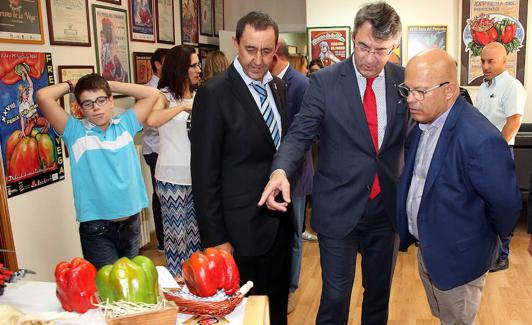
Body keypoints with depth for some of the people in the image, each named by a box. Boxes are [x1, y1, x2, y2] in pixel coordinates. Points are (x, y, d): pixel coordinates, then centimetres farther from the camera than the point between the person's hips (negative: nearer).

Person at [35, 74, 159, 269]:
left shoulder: (125, 125, 6)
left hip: (131, 223, 4)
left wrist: (110, 84, 6)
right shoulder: (75, 132, -4)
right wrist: (69, 86, 4)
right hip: (97, 230, -3)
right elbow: (43, 97, -15)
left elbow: (152, 94, 7)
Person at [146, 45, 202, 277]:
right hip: (173, 177, -5)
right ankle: (176, 279, 17)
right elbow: (151, 120, -28)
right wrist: (182, 106, -20)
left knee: (197, 229, 12)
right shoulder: (164, 96, -5)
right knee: (176, 232, 2)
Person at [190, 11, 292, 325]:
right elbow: (205, 172, -15)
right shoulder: (214, 93, -16)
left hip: (280, 220, 6)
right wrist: (215, 238, -15)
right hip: (242, 228, -6)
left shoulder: (279, 86, 5)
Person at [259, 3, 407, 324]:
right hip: (339, 208, -2)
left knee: (380, 292, 20)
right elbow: (300, 133, -11)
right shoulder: (325, 81, -8)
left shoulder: (404, 80, -1)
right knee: (335, 296, 9)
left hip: (388, 207, 3)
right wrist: (281, 170, -31)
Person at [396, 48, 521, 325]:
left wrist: (489, 238, -2)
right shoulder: (422, 123, -4)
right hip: (425, 247, 7)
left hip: (456, 260, -7)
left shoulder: (481, 140, -31)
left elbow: (506, 205, -20)